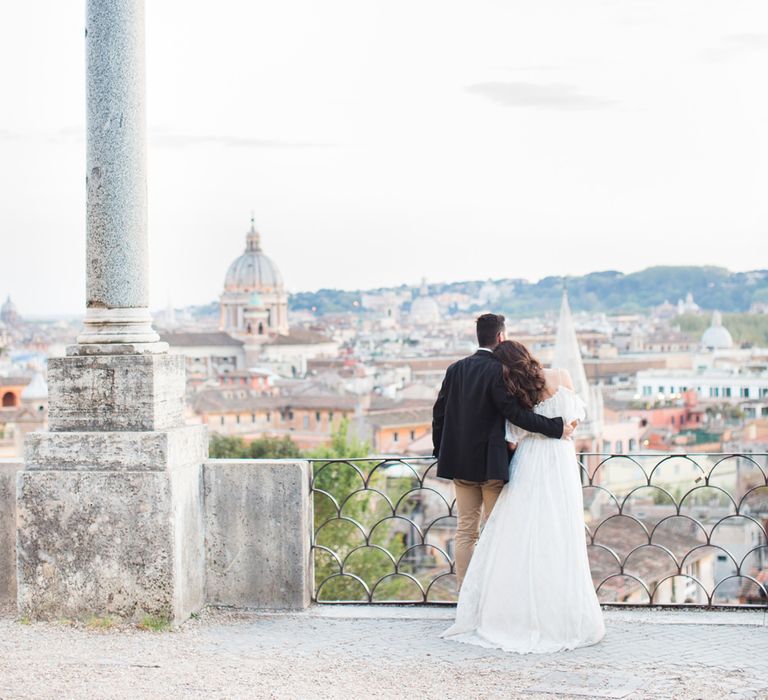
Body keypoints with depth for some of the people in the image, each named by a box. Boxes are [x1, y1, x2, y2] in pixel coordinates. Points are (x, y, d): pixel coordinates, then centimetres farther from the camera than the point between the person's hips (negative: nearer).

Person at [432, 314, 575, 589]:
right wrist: (557, 427, -15)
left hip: (460, 463, 6)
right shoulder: (498, 371, -13)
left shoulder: (456, 369, 6)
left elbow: (439, 412, 8)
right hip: (490, 463, -6)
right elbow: (515, 412, -19)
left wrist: (440, 452, 18)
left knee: (465, 530, 10)